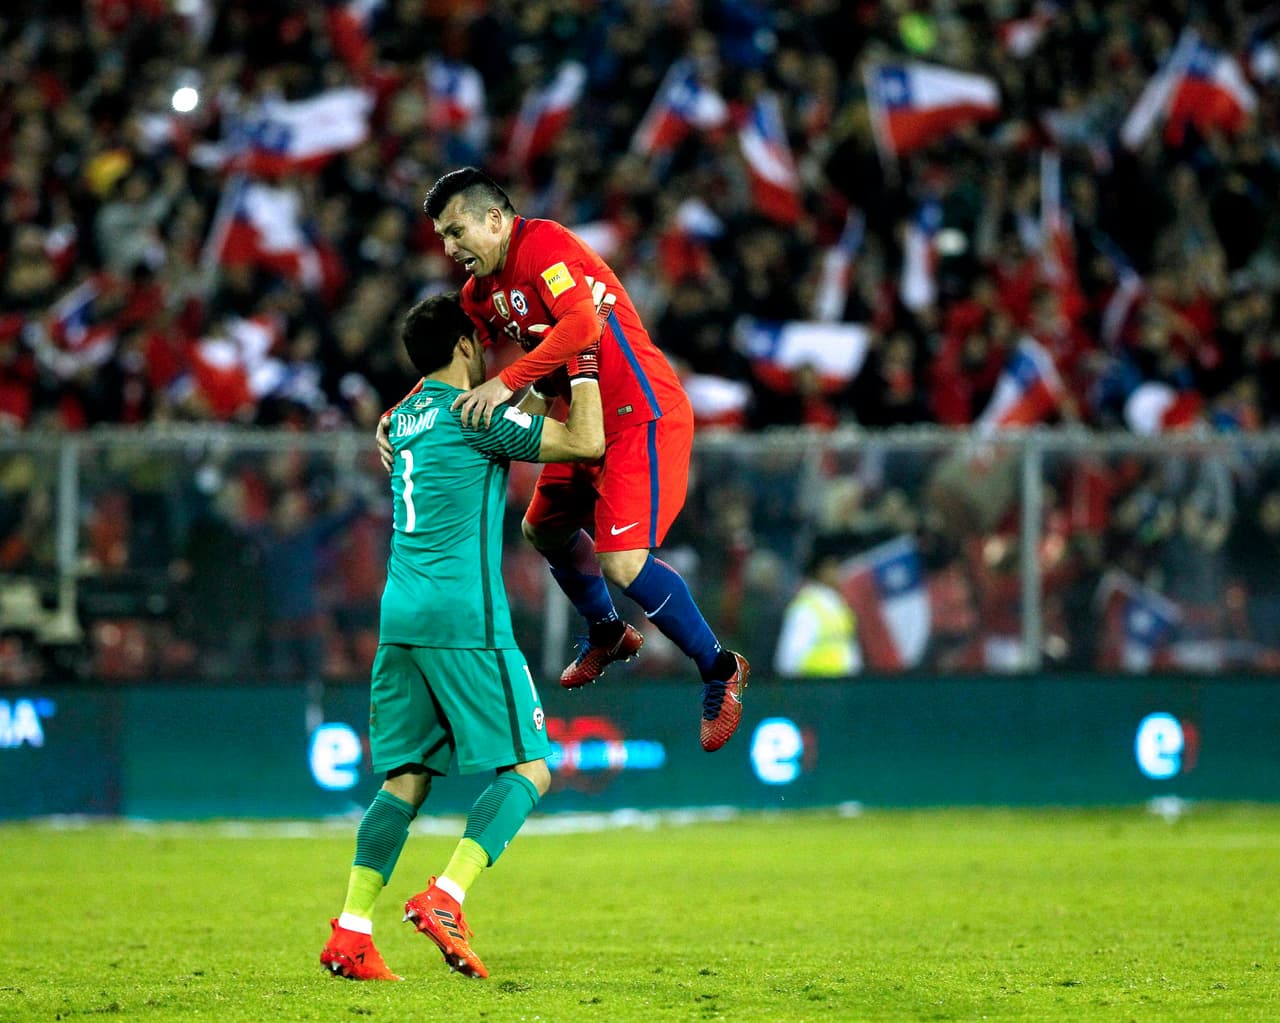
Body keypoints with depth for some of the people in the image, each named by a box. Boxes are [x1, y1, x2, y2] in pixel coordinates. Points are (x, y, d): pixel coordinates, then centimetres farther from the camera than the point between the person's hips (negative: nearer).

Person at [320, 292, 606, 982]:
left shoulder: (404, 416, 17)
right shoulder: (471, 414, -5)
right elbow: (585, 442, -9)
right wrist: (584, 358, 2)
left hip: (399, 620, 8)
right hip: (464, 620, -8)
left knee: (407, 778, 8)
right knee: (529, 769, -2)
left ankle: (350, 935, -3)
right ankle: (444, 899, -18)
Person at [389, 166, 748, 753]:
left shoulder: (543, 244, -17)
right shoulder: (482, 290, 12)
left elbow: (582, 324, -31)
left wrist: (506, 382, -35)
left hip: (641, 416, -10)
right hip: (591, 420, 10)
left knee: (623, 563, -18)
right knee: (543, 529, 23)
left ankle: (719, 669, -1)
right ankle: (606, 634, 47)